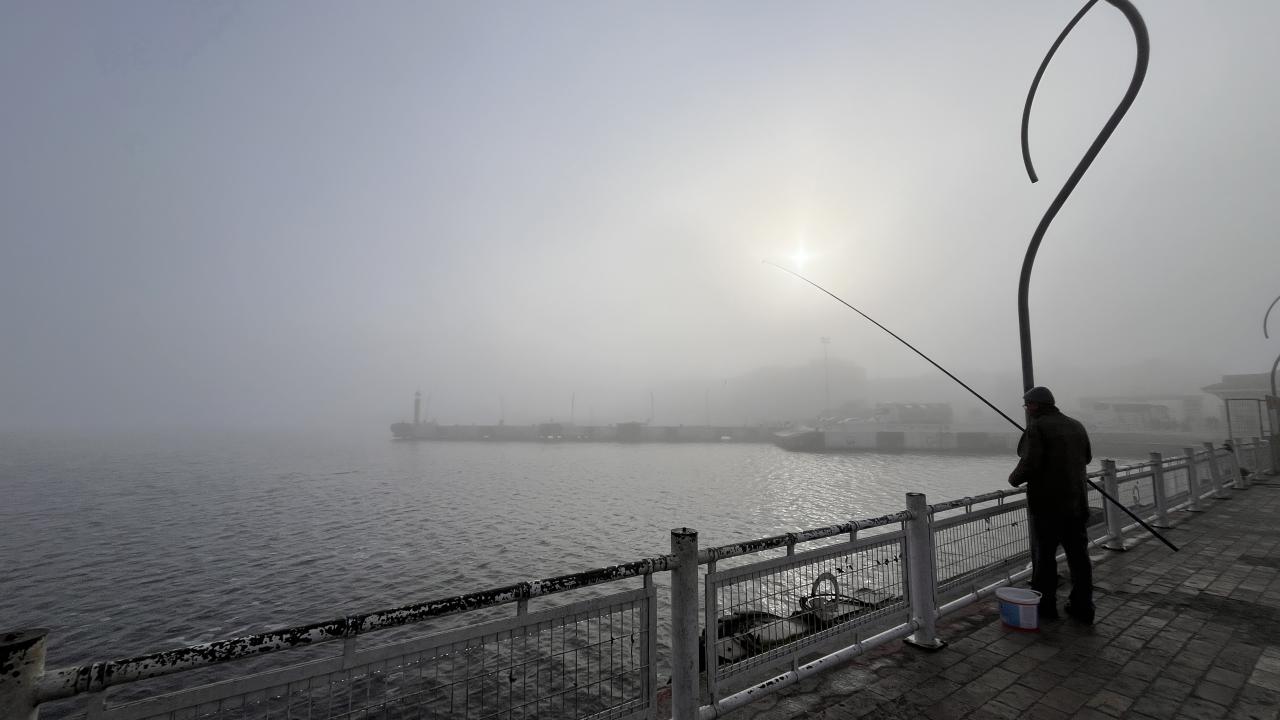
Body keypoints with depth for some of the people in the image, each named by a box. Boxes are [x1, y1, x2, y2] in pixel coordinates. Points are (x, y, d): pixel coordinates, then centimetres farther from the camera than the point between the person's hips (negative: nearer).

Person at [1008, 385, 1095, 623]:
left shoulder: (1037, 428, -14)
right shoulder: (1076, 426, 9)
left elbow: (1029, 464, -22)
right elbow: (1087, 457, 23)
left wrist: (1014, 478, -4)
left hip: (1047, 502, -7)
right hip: (1076, 500, 7)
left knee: (1044, 554, 3)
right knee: (1078, 553, 12)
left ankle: (1045, 605, 12)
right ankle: (1082, 606, 18)